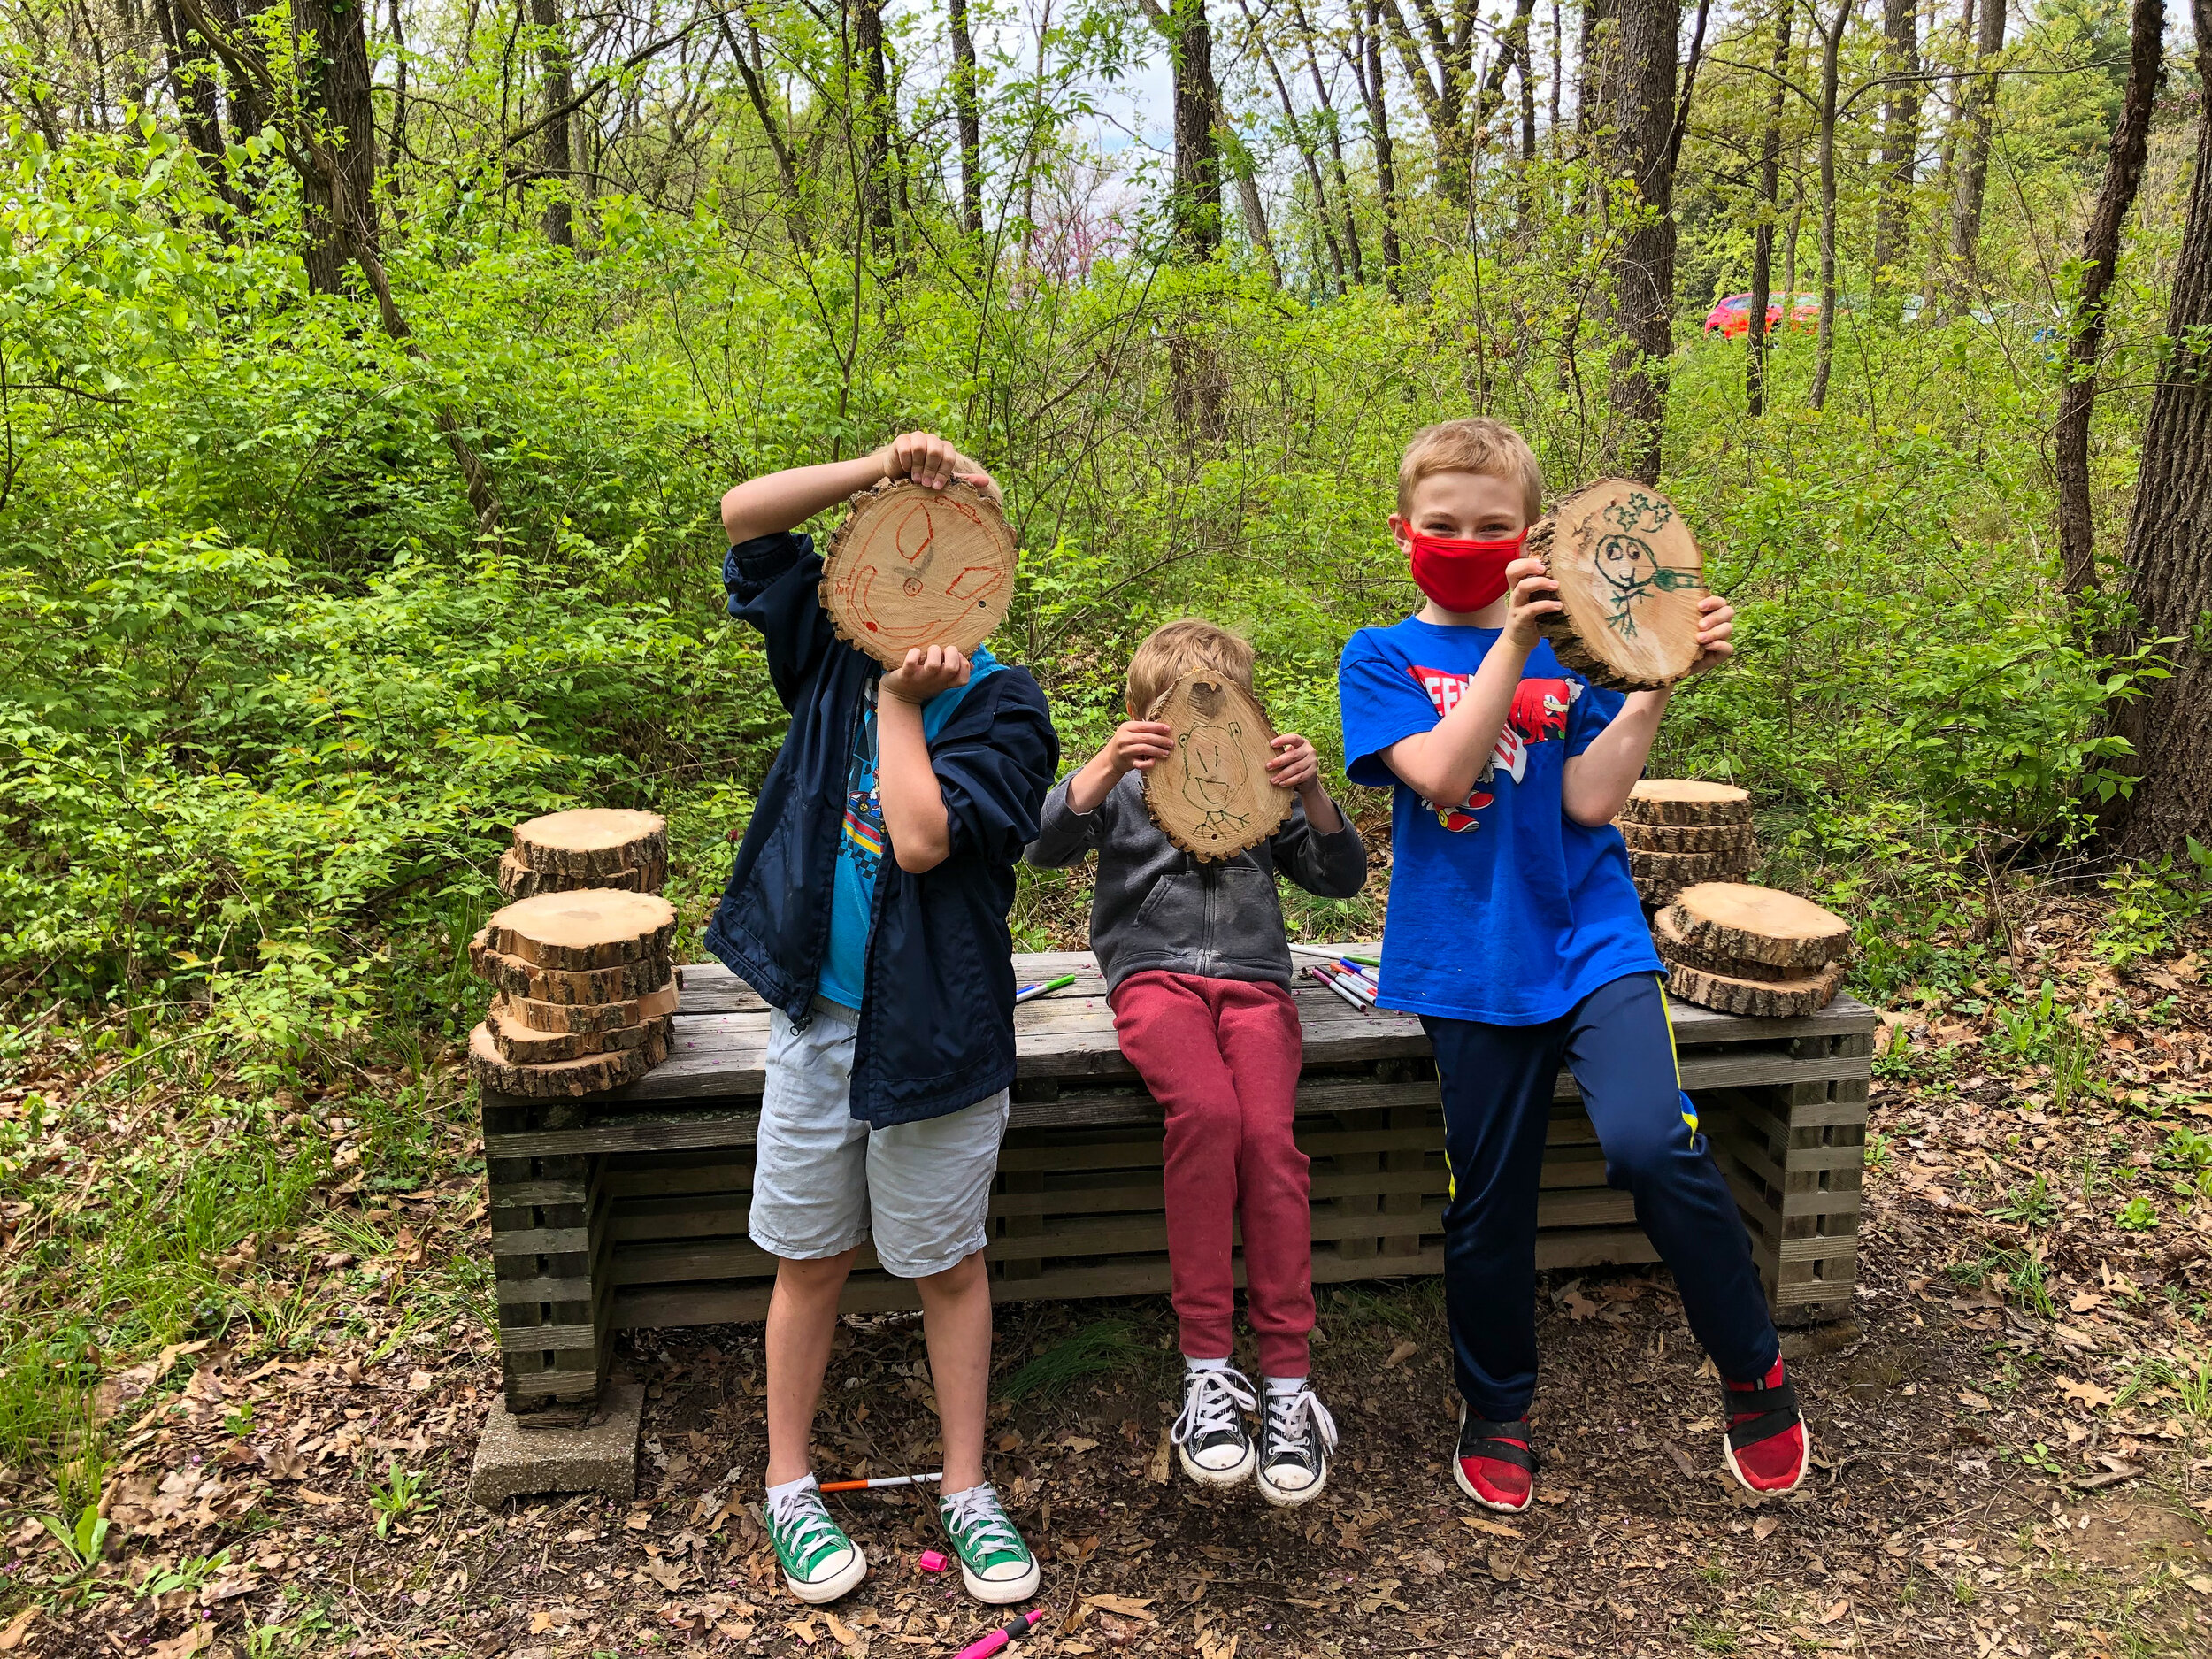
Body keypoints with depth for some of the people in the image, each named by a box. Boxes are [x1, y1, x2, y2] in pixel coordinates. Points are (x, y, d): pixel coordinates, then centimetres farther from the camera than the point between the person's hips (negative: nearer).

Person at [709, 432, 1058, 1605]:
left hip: (937, 1032, -3)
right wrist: (877, 469, -15)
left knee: (948, 1263, 12)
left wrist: (901, 703, -18)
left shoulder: (1000, 705, -11)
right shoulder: (836, 653, 1)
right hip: (819, 1015, 3)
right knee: (809, 1259, 14)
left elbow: (924, 839, -24)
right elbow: (743, 515, -4)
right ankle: (789, 1486, 32)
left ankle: (967, 1490, 29)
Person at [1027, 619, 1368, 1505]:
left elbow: (1343, 877, 14)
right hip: (1155, 976, -2)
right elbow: (1046, 844, -2)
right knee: (1207, 1112, -33)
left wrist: (1313, 794, -3)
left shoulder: (1263, 792, 21)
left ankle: (1287, 1384, -21)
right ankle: (1206, 1372, -26)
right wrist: (1103, 767, -18)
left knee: (1269, 1135, -27)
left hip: (1253, 980, 2)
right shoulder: (1121, 787, 15)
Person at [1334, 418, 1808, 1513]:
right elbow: (1439, 771, -14)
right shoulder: (1382, 659, 4)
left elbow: (1589, 798, -4)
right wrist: (1512, 642, -19)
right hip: (1473, 964, 0)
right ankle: (1494, 1413, 33)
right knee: (1486, 1203, 8)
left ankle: (1754, 1376, 3)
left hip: (1591, 939, 0)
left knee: (1653, 1144, -22)